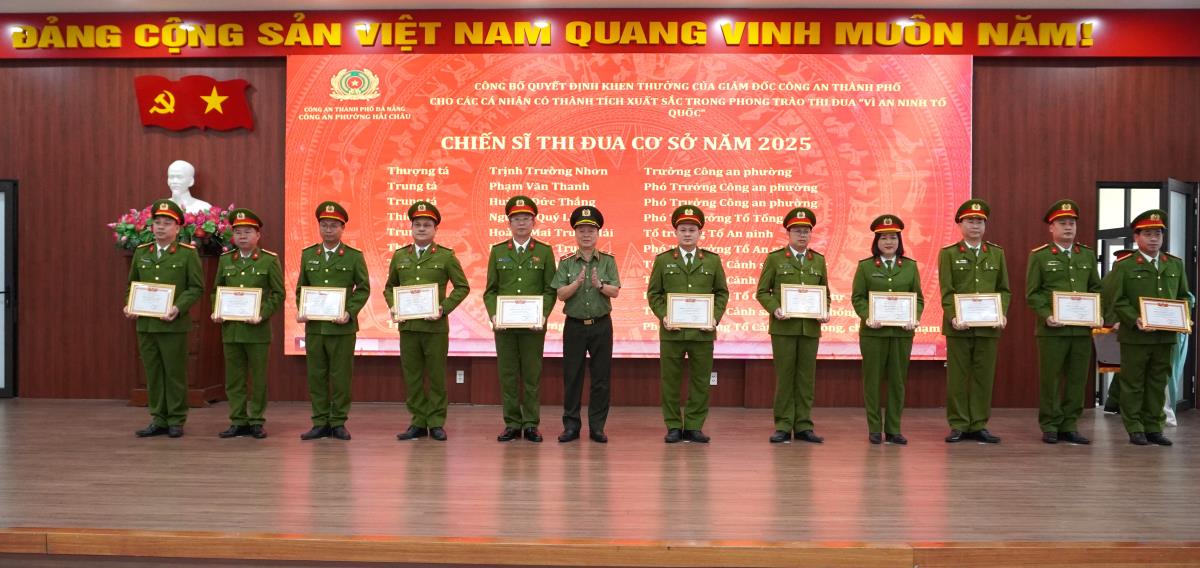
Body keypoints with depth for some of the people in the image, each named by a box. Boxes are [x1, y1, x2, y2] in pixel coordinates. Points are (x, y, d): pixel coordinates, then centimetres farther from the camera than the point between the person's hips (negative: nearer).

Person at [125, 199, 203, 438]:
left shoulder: (188, 254, -1)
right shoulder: (141, 253, 12)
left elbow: (196, 288, -4)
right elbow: (132, 285, 19)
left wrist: (178, 308, -16)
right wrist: (129, 306, 1)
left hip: (174, 325, -4)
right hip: (145, 324, 4)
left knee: (175, 373, 1)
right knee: (153, 373, 8)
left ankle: (176, 421, 11)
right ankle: (159, 420, 16)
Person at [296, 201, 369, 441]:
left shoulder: (354, 256, 2)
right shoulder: (308, 255, 11)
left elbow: (363, 288, 1)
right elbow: (301, 288, 15)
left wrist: (350, 312, -11)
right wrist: (301, 311, -1)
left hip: (342, 327, -3)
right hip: (314, 326, 3)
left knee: (341, 376, 2)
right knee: (316, 375, 6)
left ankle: (338, 423, 11)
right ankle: (320, 423, 14)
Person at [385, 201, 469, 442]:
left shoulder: (446, 256, 1)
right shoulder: (399, 256, 10)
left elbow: (462, 287, 2)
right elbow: (389, 287, 18)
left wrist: (444, 308, -10)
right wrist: (393, 306, 0)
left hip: (435, 326, -3)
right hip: (407, 325, 3)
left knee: (436, 375, 3)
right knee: (412, 376, 6)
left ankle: (436, 423, 12)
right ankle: (418, 422, 16)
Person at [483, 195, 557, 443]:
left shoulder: (544, 252, 5)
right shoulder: (498, 251, 9)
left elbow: (550, 290, 2)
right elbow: (490, 290, 8)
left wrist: (543, 316, -12)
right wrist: (493, 315, -8)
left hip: (533, 326, -1)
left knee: (532, 375, 2)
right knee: (507, 375, 4)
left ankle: (531, 424, 10)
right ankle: (512, 424, 12)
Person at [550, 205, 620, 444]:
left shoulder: (608, 260, 2)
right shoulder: (566, 262, 3)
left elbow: (615, 291, -6)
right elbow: (561, 294, -4)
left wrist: (599, 285, -25)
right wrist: (577, 283, -21)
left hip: (601, 325, 0)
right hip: (574, 325, 0)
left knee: (601, 377, 3)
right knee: (572, 377, 4)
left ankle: (597, 426, 12)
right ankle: (571, 425, 14)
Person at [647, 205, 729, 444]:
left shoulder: (713, 260, 8)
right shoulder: (662, 260, 6)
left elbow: (722, 293, 9)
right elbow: (653, 293, 6)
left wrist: (715, 318, -5)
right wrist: (663, 316, -8)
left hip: (703, 332, 1)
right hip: (671, 332, -1)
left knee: (700, 381, 4)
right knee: (670, 381, 3)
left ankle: (694, 427, 14)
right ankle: (674, 427, 13)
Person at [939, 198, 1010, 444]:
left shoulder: (996, 253, 11)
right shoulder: (948, 254, 3)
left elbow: (1004, 289, 10)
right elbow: (946, 291, -3)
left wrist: (1002, 314, -5)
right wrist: (953, 317, -16)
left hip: (988, 326, 2)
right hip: (959, 327, -2)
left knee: (984, 376, 4)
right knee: (957, 377, 1)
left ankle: (978, 425, 12)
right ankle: (958, 426, 8)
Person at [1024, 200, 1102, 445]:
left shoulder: (1088, 255, 12)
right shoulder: (1039, 256, 0)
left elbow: (1096, 288, 15)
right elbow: (1032, 293, -2)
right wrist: (1047, 315, -15)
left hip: (1082, 328, 4)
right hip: (1052, 328, -4)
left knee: (1078, 378, 6)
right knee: (1050, 378, 1)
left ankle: (1069, 426, 16)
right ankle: (1050, 427, 10)